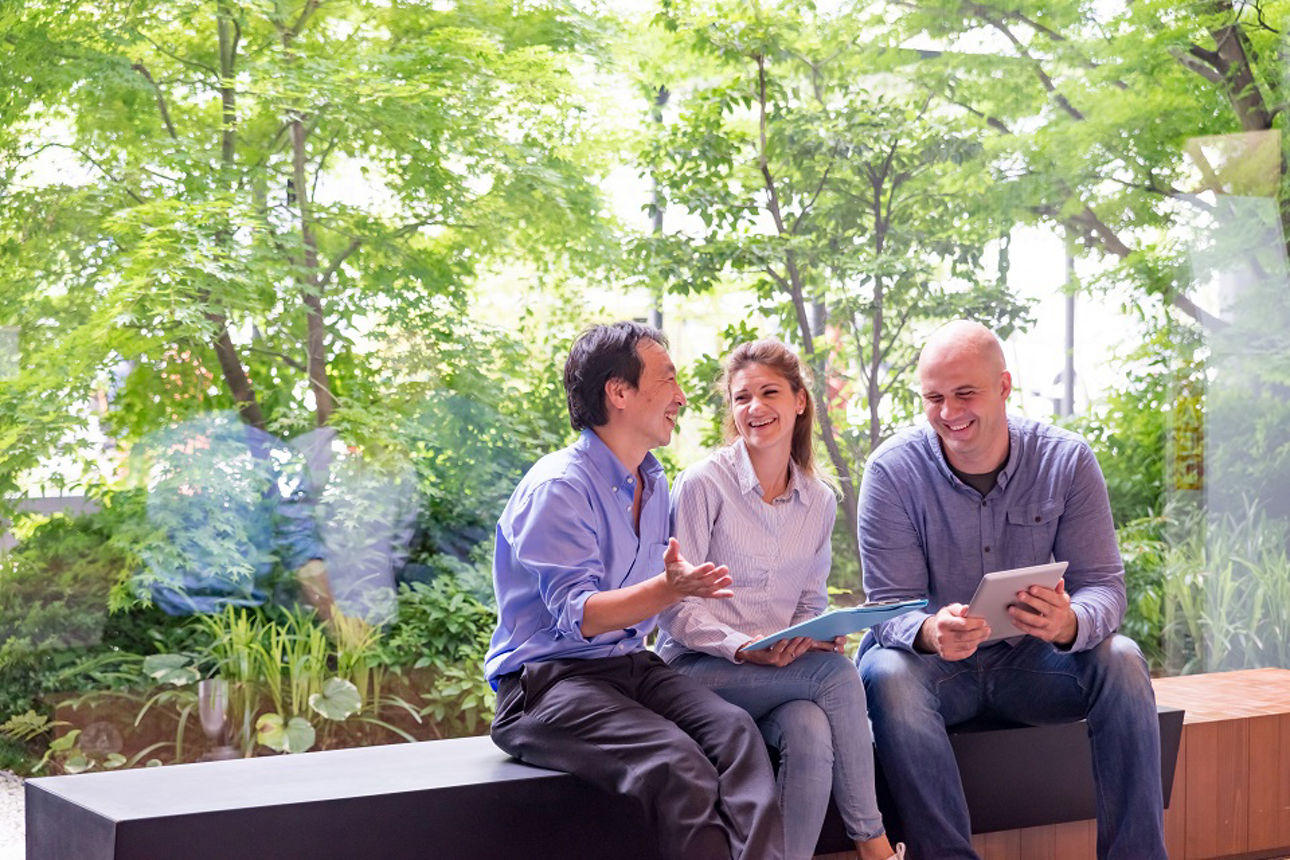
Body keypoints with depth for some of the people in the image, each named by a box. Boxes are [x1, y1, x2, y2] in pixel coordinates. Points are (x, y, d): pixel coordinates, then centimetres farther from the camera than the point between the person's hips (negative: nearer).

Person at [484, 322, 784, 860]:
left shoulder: (654, 483, 16)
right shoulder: (559, 487, -11)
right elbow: (577, 617, -18)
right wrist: (670, 588, -31)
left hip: (631, 665, 7)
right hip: (547, 681, -7)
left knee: (734, 729, -24)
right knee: (676, 762, -33)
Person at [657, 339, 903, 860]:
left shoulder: (820, 502, 10)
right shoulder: (703, 484, -7)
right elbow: (675, 607, -9)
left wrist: (817, 637, -7)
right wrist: (743, 648, -24)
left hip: (784, 671, 5)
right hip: (697, 669, -4)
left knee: (811, 731, -32)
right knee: (837, 675, -28)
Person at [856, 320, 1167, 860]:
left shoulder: (1067, 461, -6)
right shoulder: (893, 471, -11)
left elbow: (1104, 586, -9)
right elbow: (890, 606, -13)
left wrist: (1069, 624, -35)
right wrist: (931, 633, -39)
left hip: (1031, 660, 2)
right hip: (933, 663, -2)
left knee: (1121, 661, -25)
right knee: (888, 674, -34)